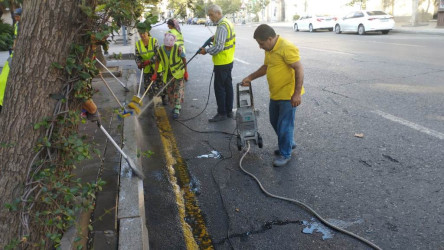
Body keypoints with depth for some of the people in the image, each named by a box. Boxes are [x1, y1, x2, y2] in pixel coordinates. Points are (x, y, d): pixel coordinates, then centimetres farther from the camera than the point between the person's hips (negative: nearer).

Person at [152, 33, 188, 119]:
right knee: (170, 90, 10)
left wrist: (186, 72, -6)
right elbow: (158, 62, 1)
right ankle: (176, 106, 28)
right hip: (168, 73, 4)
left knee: (178, 90, -8)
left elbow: (184, 60, -9)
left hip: (178, 72, -4)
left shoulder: (178, 48, -21)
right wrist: (155, 73, -2)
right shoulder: (161, 49, -11)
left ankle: (176, 110, -5)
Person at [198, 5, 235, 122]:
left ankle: (222, 113, 7)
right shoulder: (228, 23, 12)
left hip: (222, 63, -10)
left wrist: (206, 51, -14)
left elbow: (219, 47, -26)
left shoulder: (222, 27, -20)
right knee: (228, 86, 14)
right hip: (228, 61, 10)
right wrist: (215, 38, 9)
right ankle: (229, 111, 23)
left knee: (219, 87, -1)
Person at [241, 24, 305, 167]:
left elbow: (299, 69, -23)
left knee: (284, 125, 1)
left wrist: (297, 93, -25)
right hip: (275, 94, 10)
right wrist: (250, 78, 17)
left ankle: (285, 154, 18)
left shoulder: (287, 48, -21)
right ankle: (289, 143, 40)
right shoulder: (270, 49, 8)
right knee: (275, 121, 20)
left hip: (288, 95, -10)